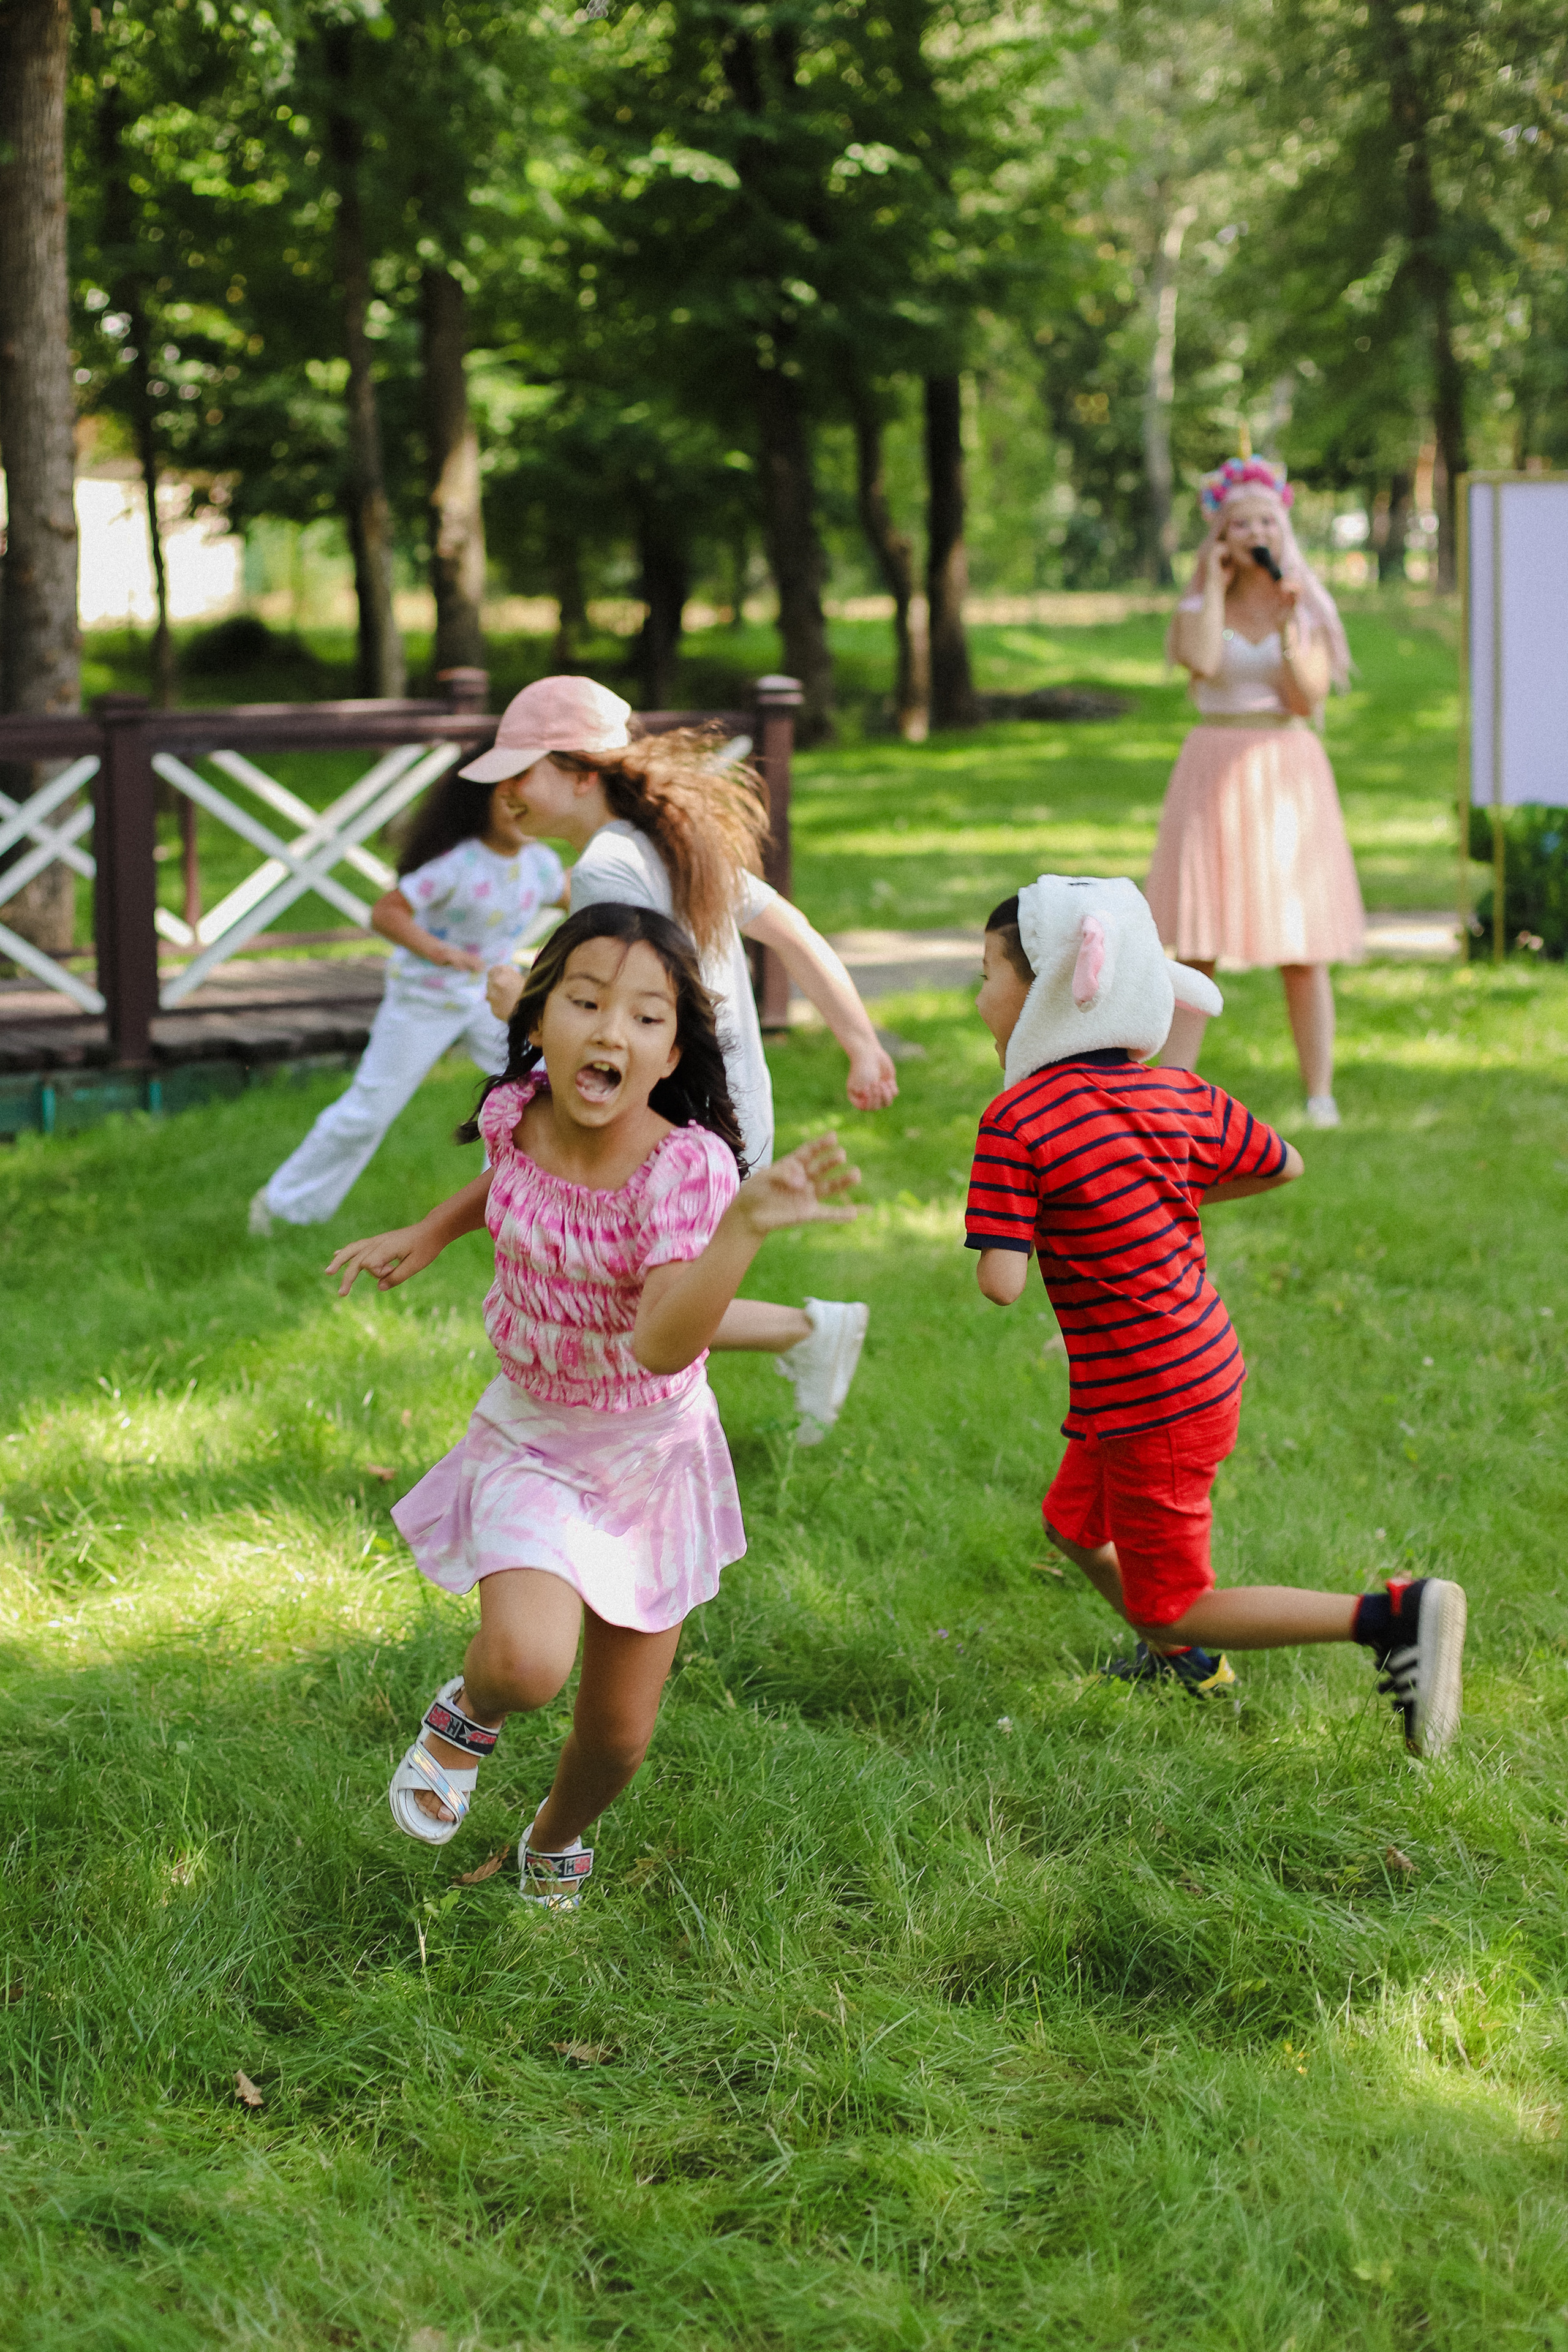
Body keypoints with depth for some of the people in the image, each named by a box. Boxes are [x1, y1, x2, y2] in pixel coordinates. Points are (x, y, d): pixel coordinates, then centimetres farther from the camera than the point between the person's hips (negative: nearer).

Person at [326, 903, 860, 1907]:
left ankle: (557, 1841, 47)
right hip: (529, 1437, 1)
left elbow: (663, 1344, -41)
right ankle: (470, 1714, 10)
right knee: (528, 1663, -28)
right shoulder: (516, 1112, -15)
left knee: (619, 1738, 10)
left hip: (650, 1453, -1)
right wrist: (426, 1235, 4)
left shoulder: (688, 1165, -28)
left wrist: (749, 1224, -53)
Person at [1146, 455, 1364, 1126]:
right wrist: (1216, 585, -8)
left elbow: (1309, 700, -6)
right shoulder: (1200, 605, 6)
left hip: (1289, 772, 0)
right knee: (1196, 946, -2)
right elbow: (1203, 661, -17)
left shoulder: (1308, 608, 5)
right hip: (1215, 773, 0)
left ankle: (1320, 1094, 7)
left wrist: (1288, 623, -13)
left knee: (1303, 950, -1)